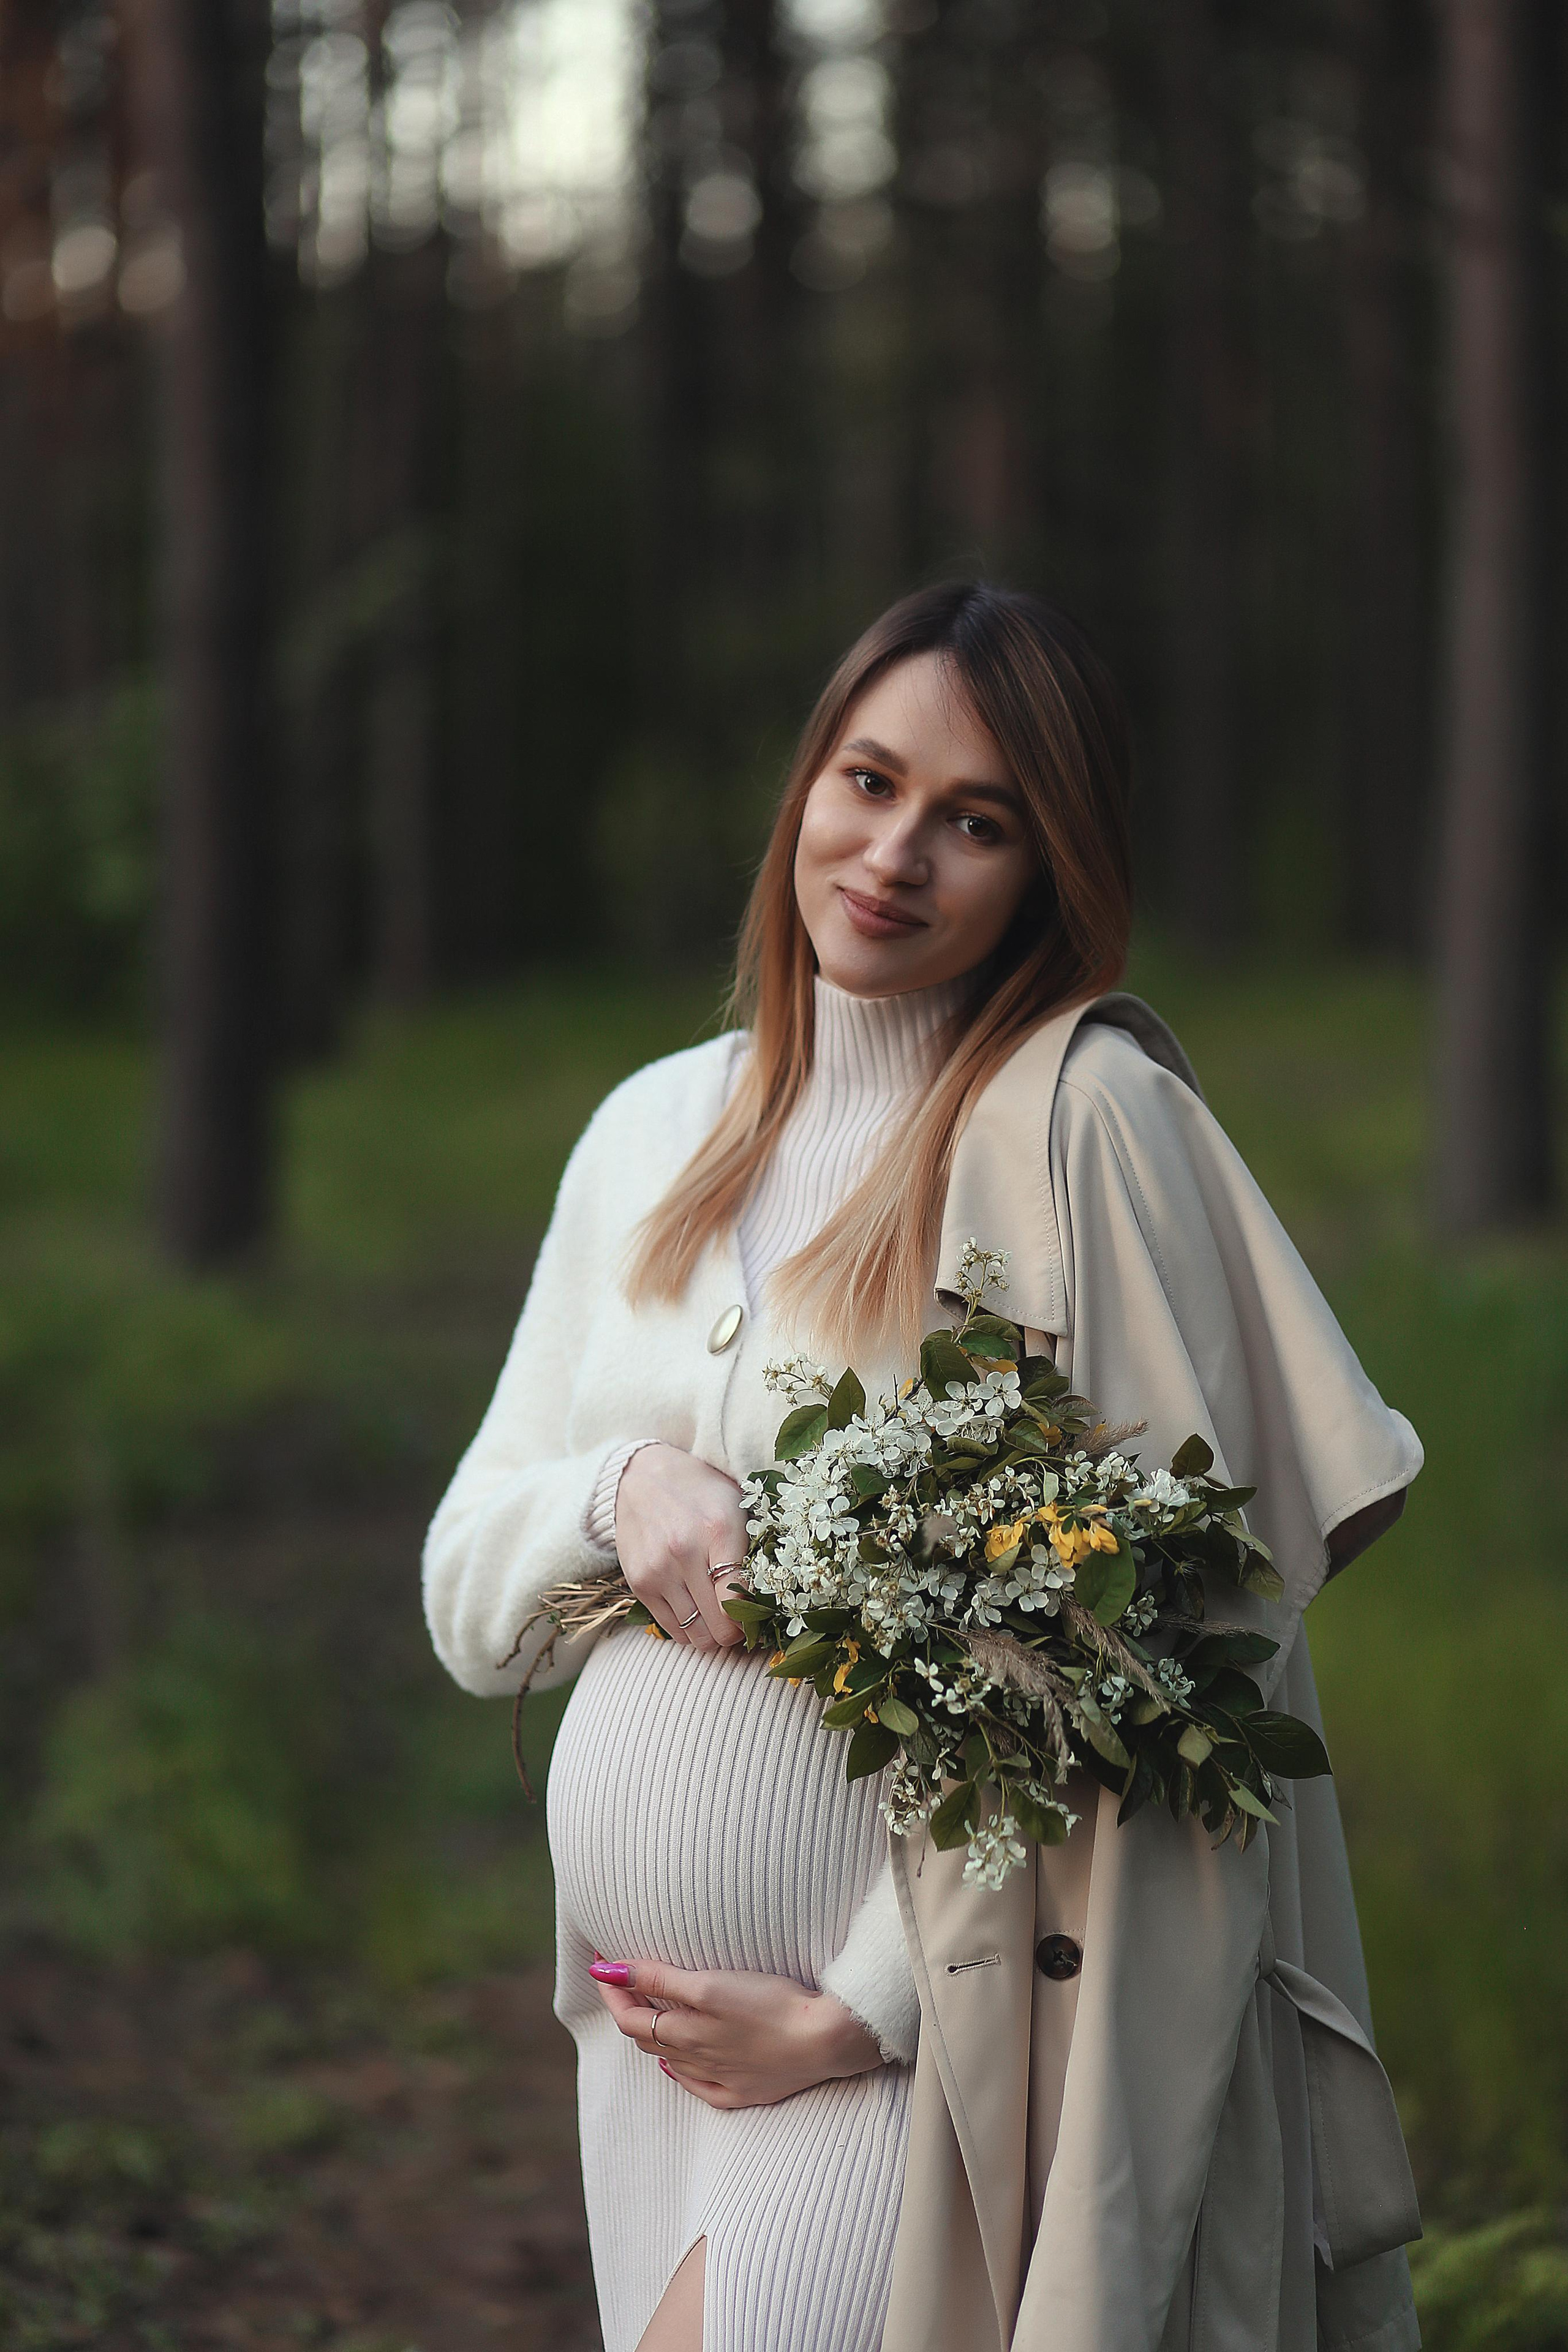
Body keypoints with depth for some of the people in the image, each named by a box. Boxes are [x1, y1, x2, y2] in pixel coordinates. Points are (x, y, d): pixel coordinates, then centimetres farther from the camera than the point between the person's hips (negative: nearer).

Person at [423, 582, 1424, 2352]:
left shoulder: (1087, 1121, -9)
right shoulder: (655, 1129, 10)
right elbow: (469, 1593, 11)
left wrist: (859, 2010, -12)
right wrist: (620, 1490, -11)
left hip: (919, 2034, -6)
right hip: (646, 2014, 6)